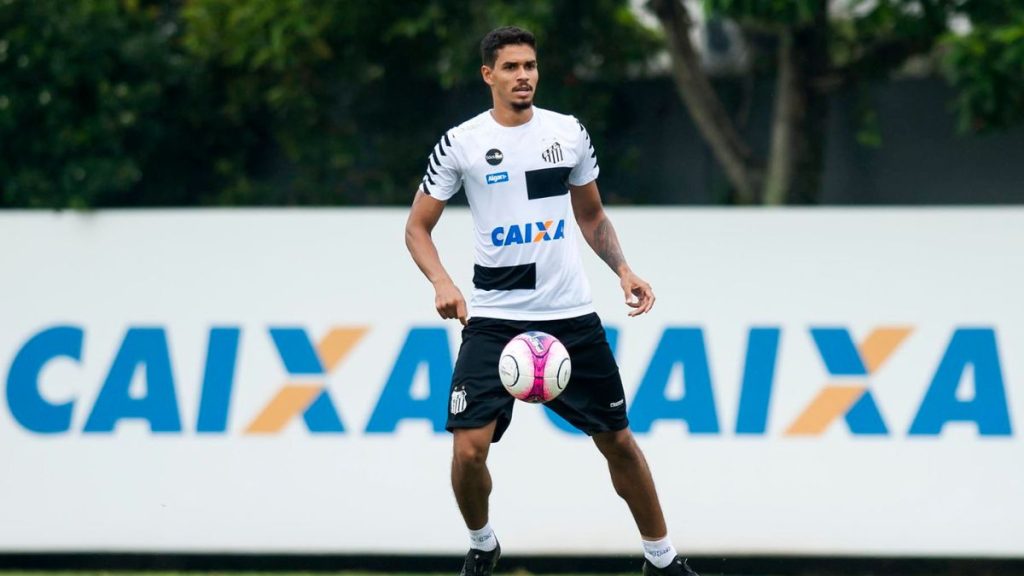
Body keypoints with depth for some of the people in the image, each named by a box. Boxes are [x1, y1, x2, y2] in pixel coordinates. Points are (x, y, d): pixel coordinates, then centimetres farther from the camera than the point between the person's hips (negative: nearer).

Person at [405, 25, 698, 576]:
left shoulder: (570, 133, 5)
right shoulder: (461, 143, -3)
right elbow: (418, 226, 2)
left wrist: (623, 269, 2)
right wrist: (441, 282, -16)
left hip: (571, 315, 2)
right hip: (494, 318, -2)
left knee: (618, 440, 6)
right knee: (469, 447, -14)